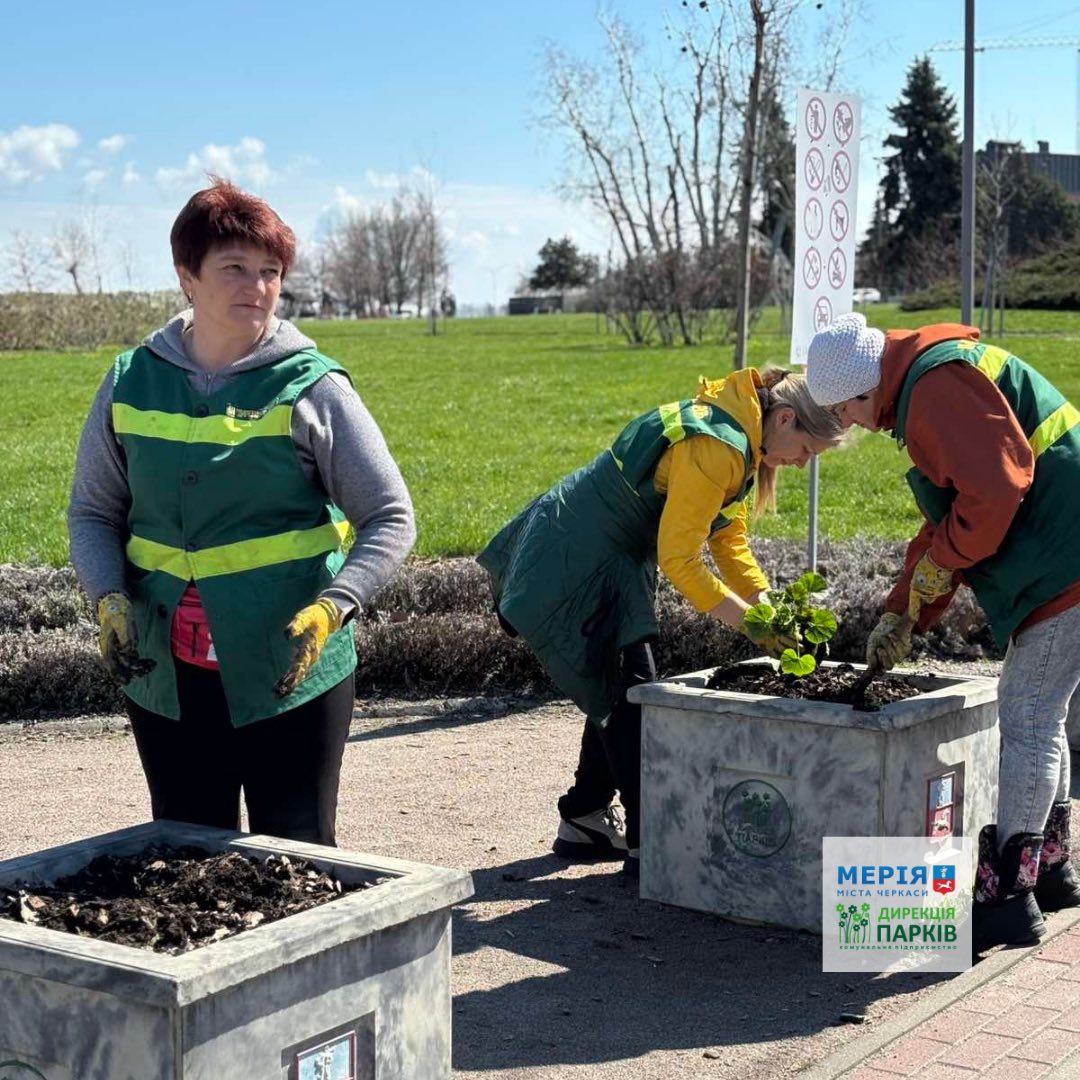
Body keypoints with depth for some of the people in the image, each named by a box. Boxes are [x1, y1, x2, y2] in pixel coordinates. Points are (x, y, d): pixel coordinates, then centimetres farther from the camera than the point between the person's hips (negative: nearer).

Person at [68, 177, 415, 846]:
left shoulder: (312, 388, -6)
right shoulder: (132, 384, 4)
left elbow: (391, 519, -5)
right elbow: (93, 512, 13)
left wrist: (332, 607, -19)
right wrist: (109, 597, -5)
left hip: (290, 675, -3)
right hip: (165, 678, 3)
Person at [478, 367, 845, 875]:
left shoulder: (734, 436, 7)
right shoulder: (715, 448, -25)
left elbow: (729, 538, 10)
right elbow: (678, 559, -24)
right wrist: (749, 622, -19)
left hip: (608, 562, 11)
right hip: (574, 568, -11)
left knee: (616, 694, 16)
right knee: (631, 695, -8)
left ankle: (585, 821, 27)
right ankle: (649, 842, -1)